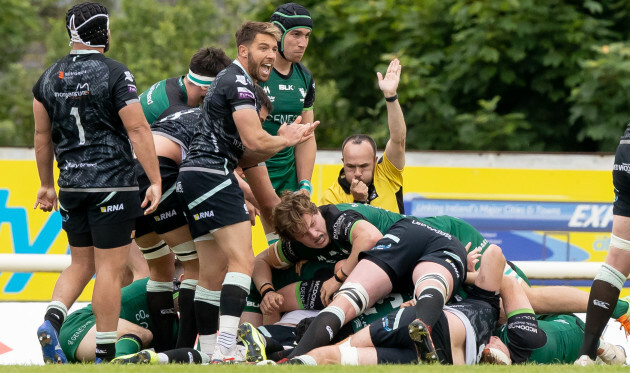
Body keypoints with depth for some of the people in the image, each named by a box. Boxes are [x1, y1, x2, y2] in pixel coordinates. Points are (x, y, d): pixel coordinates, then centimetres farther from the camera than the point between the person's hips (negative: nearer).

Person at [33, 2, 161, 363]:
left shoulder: (51, 77, 8)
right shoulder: (115, 73, -10)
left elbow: (42, 135, 14)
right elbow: (137, 130, -13)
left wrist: (47, 184, 25)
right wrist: (155, 181, -10)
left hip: (71, 185, 6)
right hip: (112, 184, -6)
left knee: (81, 263, 17)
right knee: (111, 267, -1)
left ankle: (52, 320, -6)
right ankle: (106, 353, 1)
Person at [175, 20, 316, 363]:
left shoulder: (230, 81, 26)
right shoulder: (238, 82, -7)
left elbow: (248, 155, 24)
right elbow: (254, 142, -16)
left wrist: (284, 138, 8)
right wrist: (285, 140, 4)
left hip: (191, 179, 11)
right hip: (211, 177, -11)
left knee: (213, 273, 11)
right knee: (242, 261, -18)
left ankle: (209, 354, 12)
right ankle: (224, 351, -29)